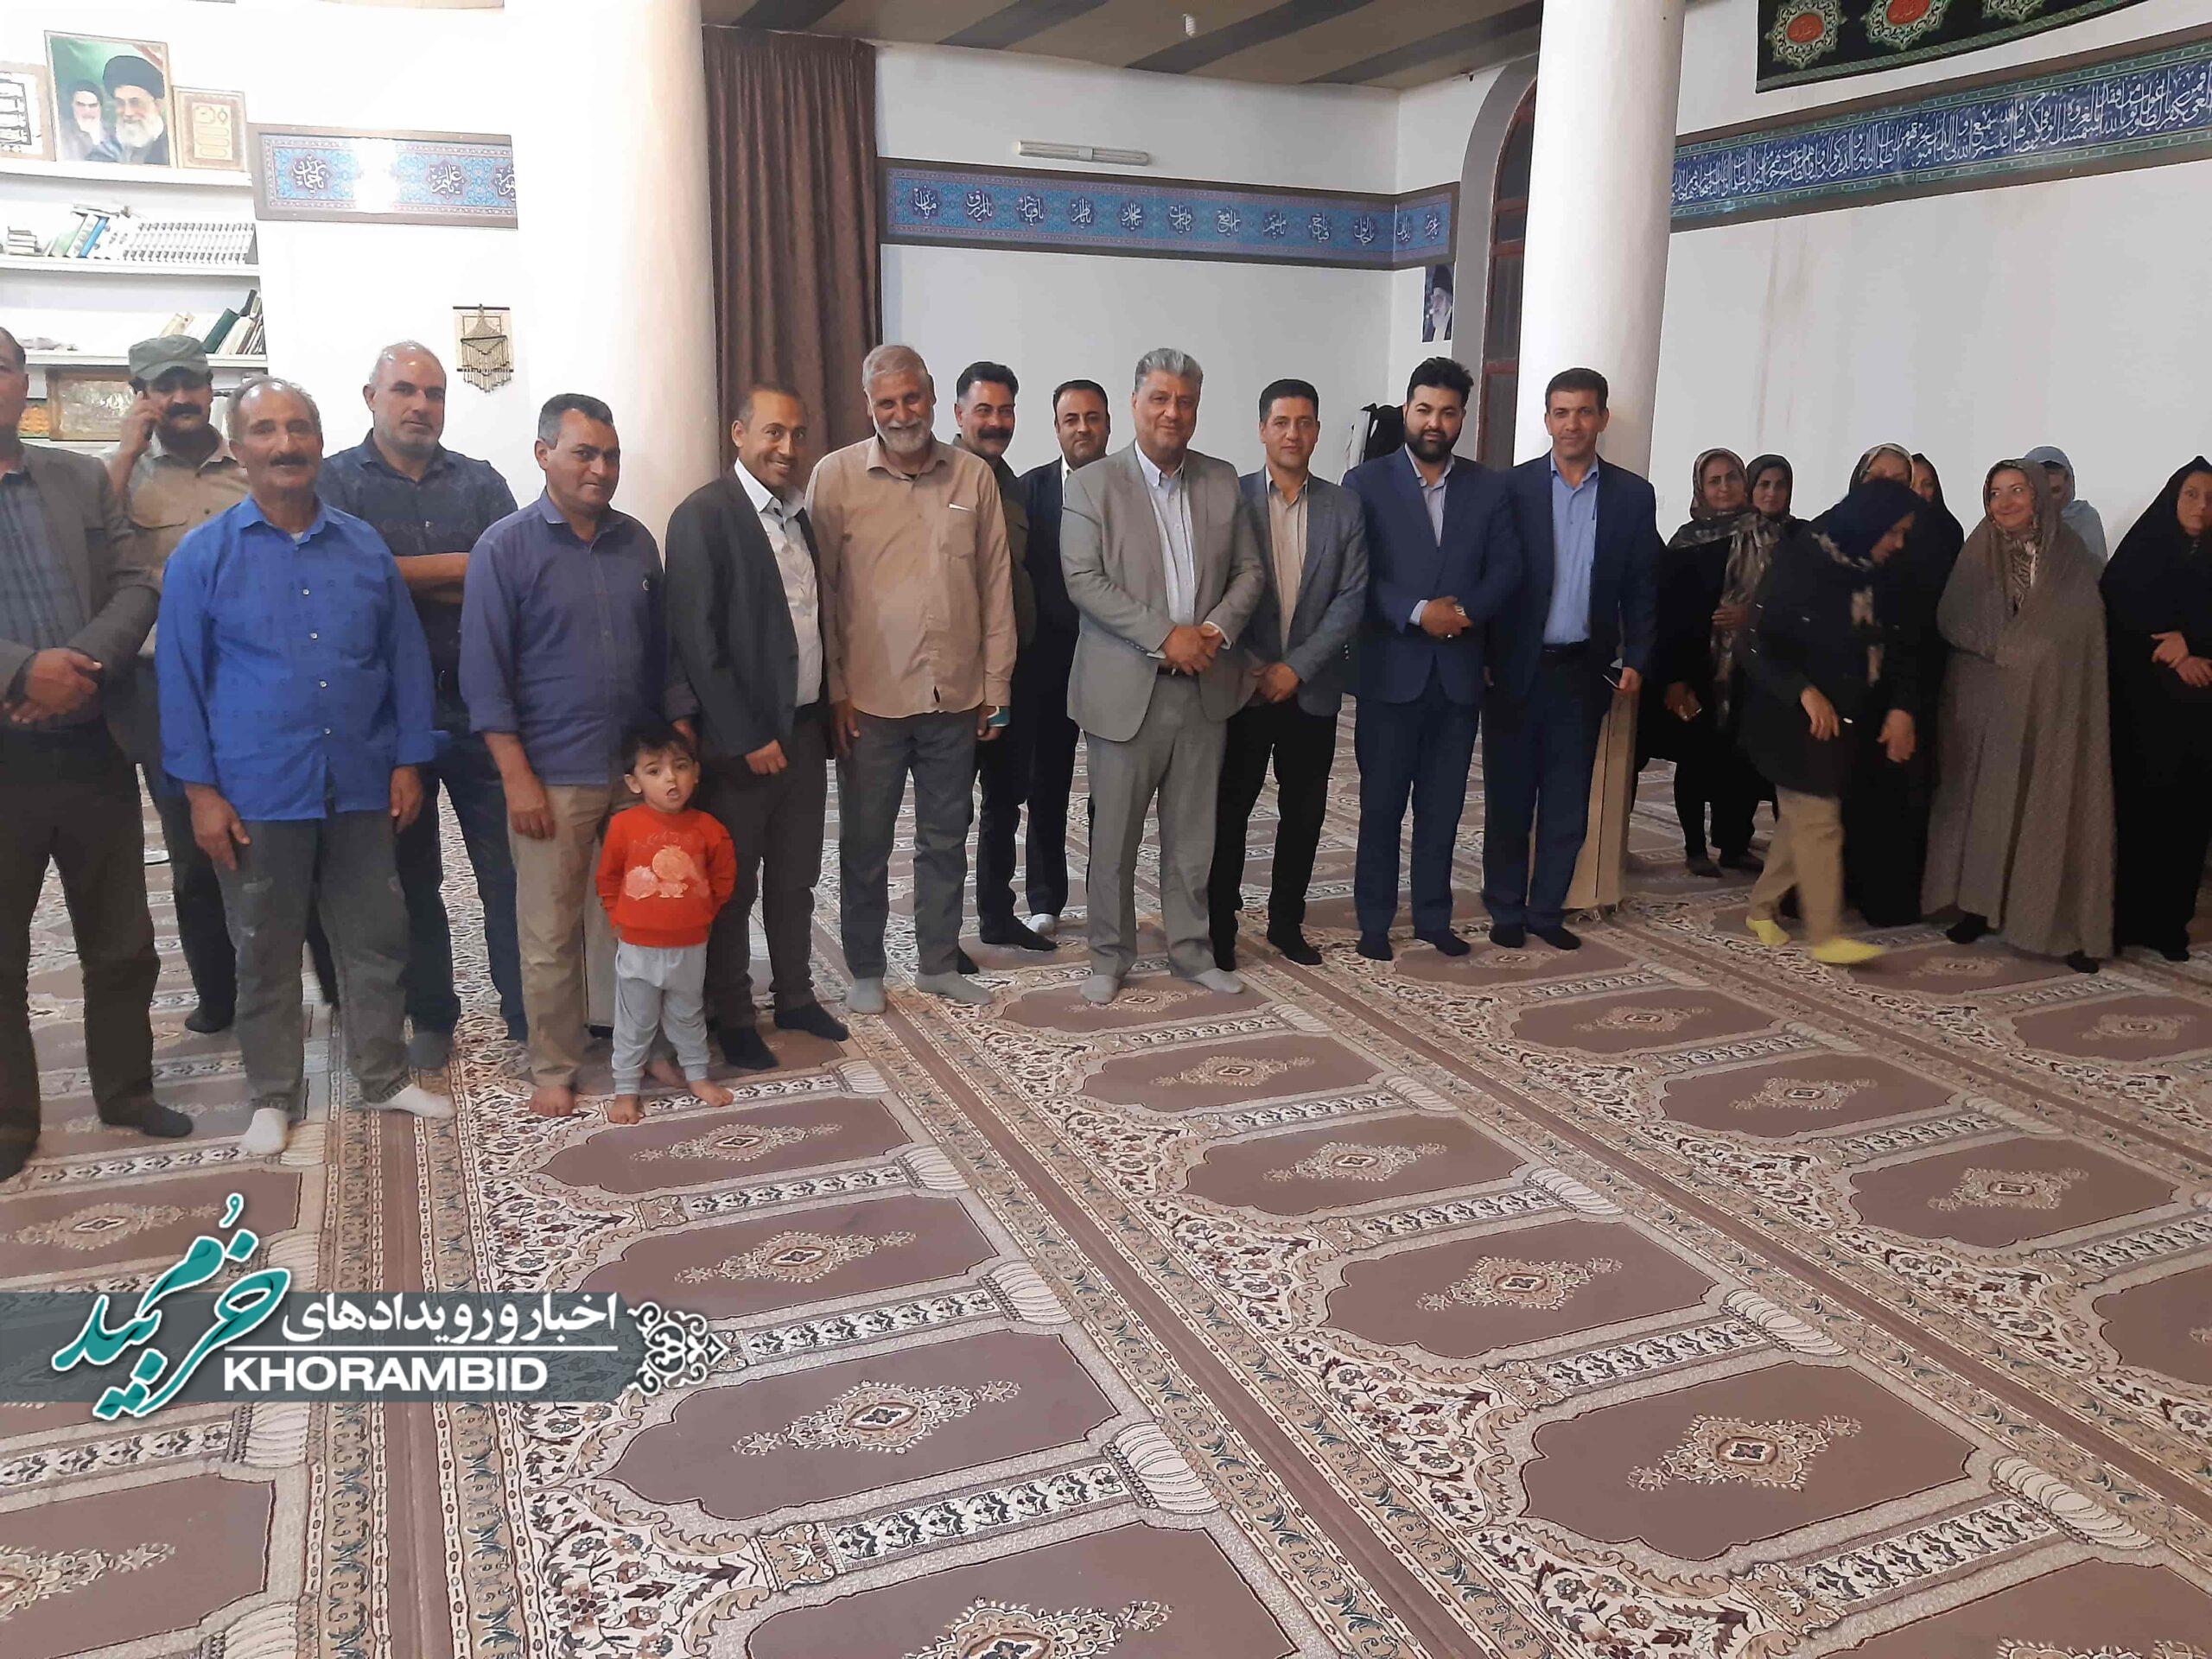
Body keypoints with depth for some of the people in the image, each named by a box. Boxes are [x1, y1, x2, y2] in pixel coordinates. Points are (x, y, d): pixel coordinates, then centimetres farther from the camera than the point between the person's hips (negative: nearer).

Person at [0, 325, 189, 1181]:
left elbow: (137, 586, 2)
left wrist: (81, 666, -15)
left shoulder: (83, 478, 8)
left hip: (92, 750, 3)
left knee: (122, 944, 12)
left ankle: (126, 1090, 28)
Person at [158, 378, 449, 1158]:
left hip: (361, 789, 2)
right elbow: (180, 678, -3)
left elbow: (406, 658, 8)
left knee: (376, 940, 11)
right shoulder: (203, 555, -2)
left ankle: (384, 1075, 27)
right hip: (256, 796, -2)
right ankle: (275, 1097, 24)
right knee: (266, 954, 10)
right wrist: (200, 791, -7)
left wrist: (408, 762, 4)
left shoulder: (365, 548, 5)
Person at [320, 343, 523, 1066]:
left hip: (479, 701, 1)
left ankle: (528, 1015, 9)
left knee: (508, 867, -1)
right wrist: (460, 566, -9)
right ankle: (431, 1019, 24)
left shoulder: (479, 482, 10)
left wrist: (406, 576, -11)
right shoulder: (336, 480, 3)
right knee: (412, 876, 11)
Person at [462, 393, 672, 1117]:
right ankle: (553, 1070, 20)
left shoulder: (636, 541, 8)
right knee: (550, 936, 5)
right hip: (554, 778, -4)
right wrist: (517, 778, -12)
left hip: (641, 770, 4)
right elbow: (483, 673, -7)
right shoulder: (505, 548, -4)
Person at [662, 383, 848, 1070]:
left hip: (805, 729, 7)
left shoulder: (803, 513, 10)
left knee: (795, 879, 17)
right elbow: (695, 640, -17)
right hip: (740, 739, -6)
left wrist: (826, 716, 9)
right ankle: (732, 1015, 21)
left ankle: (795, 996, 32)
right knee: (731, 887, 7)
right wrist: (748, 738, -17)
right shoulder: (704, 515, -13)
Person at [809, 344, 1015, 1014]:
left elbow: (996, 585, 8)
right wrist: (833, 689, -6)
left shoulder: (973, 475, 5)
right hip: (870, 697, -2)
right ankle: (865, 971, 25)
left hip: (956, 696, 3)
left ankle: (938, 962, 30)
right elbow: (821, 590, -1)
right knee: (865, 843, 8)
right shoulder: (836, 475, -2)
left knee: (946, 838, 14)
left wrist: (996, 684, 6)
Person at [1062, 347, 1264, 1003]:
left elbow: (1249, 571, 10)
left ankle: (1190, 947, 26)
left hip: (1205, 685, 4)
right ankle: (1110, 955, 21)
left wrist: (1216, 630, -9)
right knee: (1115, 834, 5)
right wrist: (1165, 635, -18)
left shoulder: (1223, 482, 9)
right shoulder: (1092, 484, -3)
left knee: (1193, 832, 12)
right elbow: (1084, 582, -12)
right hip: (1126, 689, -3)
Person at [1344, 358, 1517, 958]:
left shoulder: (1489, 488, 10)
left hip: (1458, 671, 3)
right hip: (1390, 670, -3)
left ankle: (1433, 915, 23)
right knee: (1382, 804, 5)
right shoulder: (1366, 482, 0)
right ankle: (1374, 920, 15)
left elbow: (1506, 567, 5)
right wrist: (1418, 612, -18)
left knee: (1443, 804, 10)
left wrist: (1465, 610, -13)